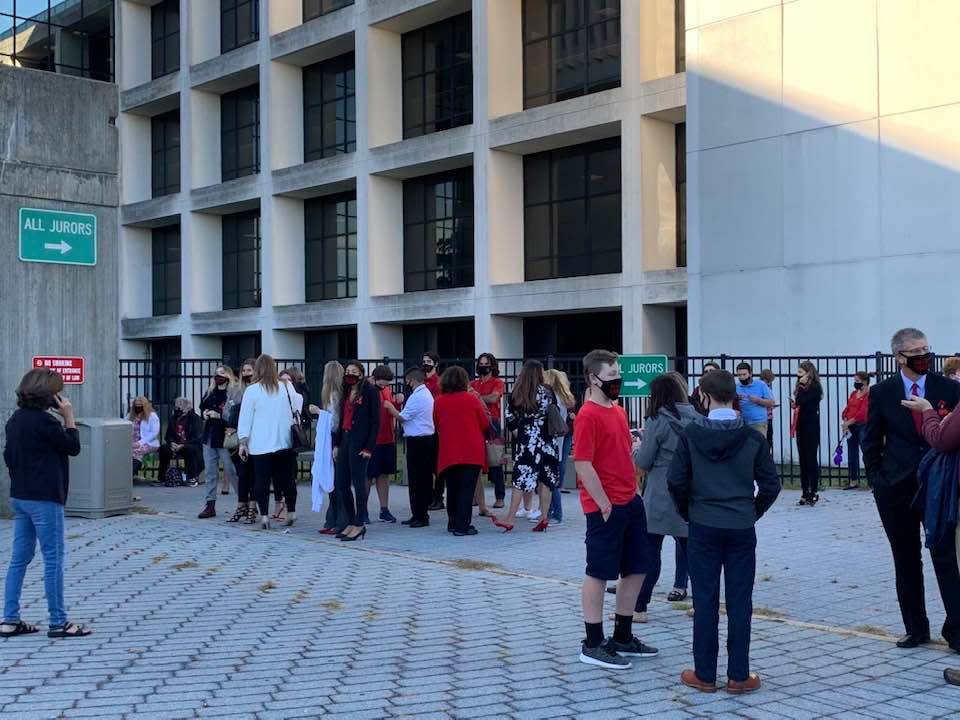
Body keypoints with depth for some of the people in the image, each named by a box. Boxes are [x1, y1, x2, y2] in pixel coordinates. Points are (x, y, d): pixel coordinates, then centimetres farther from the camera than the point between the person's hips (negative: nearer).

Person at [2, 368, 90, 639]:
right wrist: (69, 417, -7)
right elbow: (73, 447, -10)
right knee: (53, 558, -2)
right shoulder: (43, 420, -17)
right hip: (44, 498, -9)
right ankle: (58, 622, 2)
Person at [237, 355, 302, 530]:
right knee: (287, 478, 11)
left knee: (262, 479, 2)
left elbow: (245, 418, -4)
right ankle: (291, 512, 16)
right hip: (285, 442, 3)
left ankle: (264, 516, -4)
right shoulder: (286, 387, 1)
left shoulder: (252, 391, -7)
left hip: (260, 444, -3)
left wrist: (243, 442, 2)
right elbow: (297, 405, 20)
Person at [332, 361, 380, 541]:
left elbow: (375, 421, -9)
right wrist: (337, 444, 12)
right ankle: (349, 522, 16)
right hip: (345, 440, 8)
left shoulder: (370, 391, -5)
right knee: (340, 483, 6)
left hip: (359, 442, -8)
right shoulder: (346, 393, 17)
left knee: (358, 483, -5)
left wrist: (369, 447, -14)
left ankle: (359, 524, 2)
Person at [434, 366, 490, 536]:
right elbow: (485, 424, 2)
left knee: (452, 489, 15)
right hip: (472, 452, -3)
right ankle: (462, 526, -5)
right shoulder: (471, 398, -6)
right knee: (467, 489, 0)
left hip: (448, 452, 3)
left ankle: (453, 524, 24)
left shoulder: (438, 401, 0)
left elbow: (436, 426, 12)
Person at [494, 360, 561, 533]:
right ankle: (543, 518, 7)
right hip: (547, 441, 0)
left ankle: (511, 519, -1)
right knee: (546, 480, 6)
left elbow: (510, 420, 2)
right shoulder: (546, 391, -2)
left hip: (526, 442, 0)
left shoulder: (516, 394, -1)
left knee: (520, 480, 0)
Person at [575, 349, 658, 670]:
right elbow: (583, 465, -19)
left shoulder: (618, 411, 12)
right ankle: (593, 645, 10)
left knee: (636, 569, 14)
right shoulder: (588, 415, -15)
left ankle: (623, 637, 26)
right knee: (598, 574, 0)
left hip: (631, 502, 9)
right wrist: (605, 505, -17)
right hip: (605, 508, -9)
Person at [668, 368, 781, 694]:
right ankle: (739, 676, 11)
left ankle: (704, 674, 12)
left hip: (703, 528, -1)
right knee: (739, 602, 6)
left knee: (705, 602, 6)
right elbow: (771, 485, -2)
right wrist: (753, 512, 12)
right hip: (742, 529, 1)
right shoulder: (752, 437, -4)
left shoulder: (691, 434, -7)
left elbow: (676, 481, -6)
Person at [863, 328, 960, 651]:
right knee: (906, 562, 9)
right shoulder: (882, 393, 1)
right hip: (896, 489, 1)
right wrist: (876, 479, 3)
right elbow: (871, 440, 8)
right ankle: (916, 629, 18)